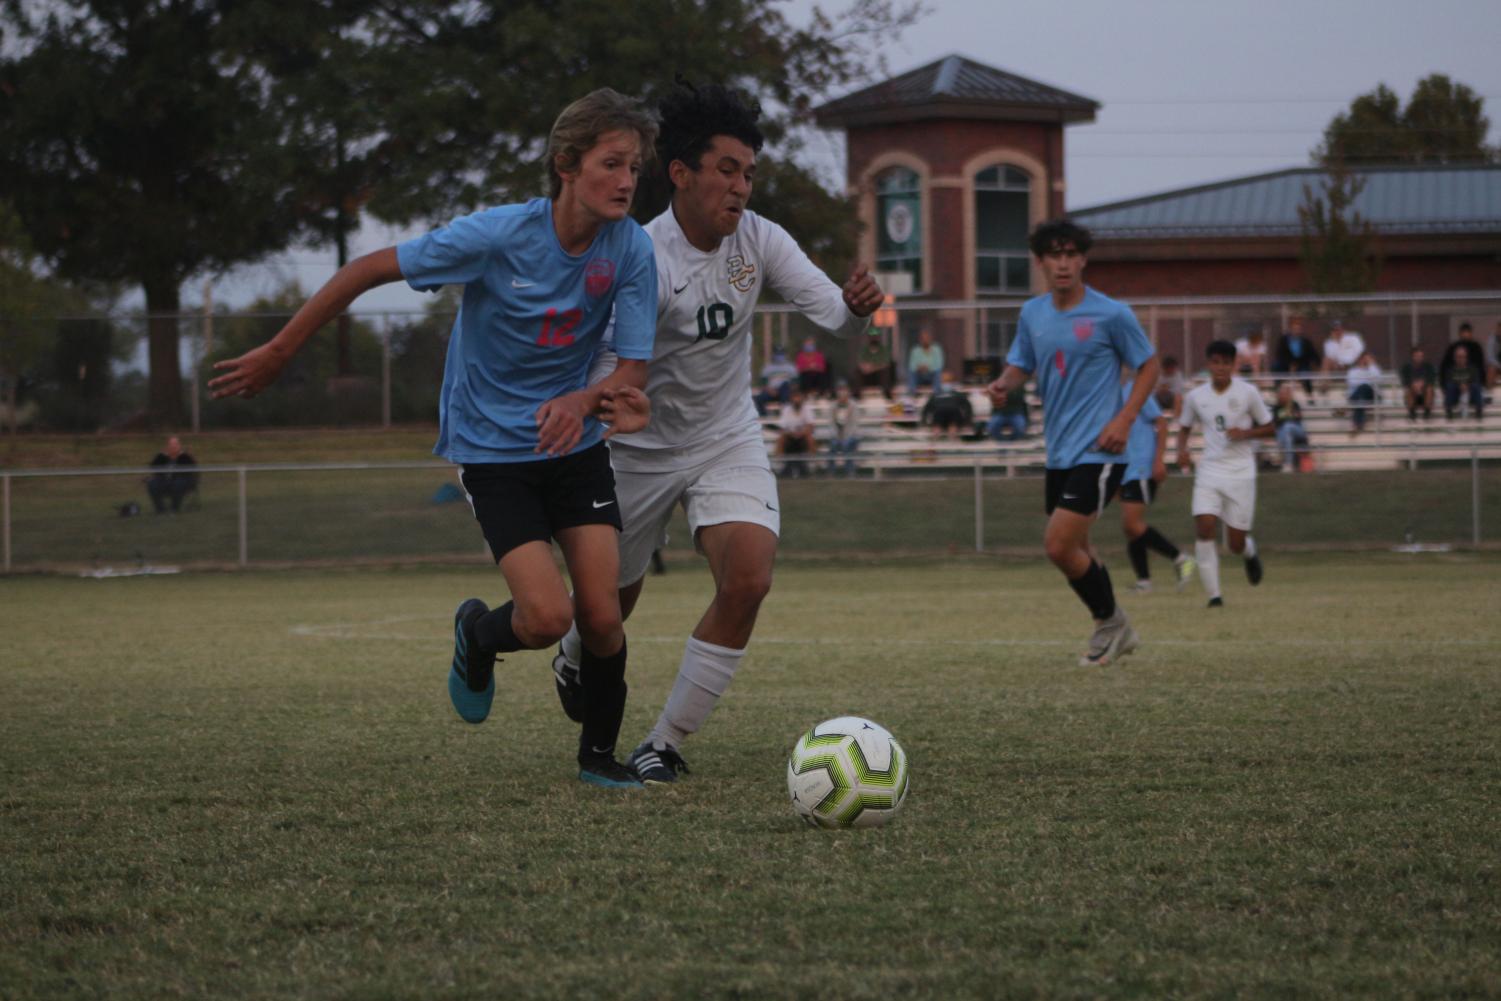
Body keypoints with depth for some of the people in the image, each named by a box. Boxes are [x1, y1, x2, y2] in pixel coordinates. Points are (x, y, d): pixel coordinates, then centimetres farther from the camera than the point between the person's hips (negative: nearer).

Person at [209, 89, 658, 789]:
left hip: (574, 444, 3)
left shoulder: (629, 249, -12)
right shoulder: (498, 236, -21)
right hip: (491, 448, -3)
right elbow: (367, 271, -13)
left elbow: (632, 372, -8)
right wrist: (277, 354, -7)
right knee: (547, 617, -16)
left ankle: (599, 752, 19)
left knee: (602, 617, -7)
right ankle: (478, 634, 20)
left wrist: (585, 399, -32)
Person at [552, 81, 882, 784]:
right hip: (640, 449, -3)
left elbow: (831, 313, -15)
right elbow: (606, 370, -28)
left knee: (748, 580, -20)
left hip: (728, 442, 3)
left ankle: (666, 745, -5)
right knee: (612, 601, 13)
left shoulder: (759, 240, -11)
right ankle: (574, 662, 54)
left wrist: (855, 307, -39)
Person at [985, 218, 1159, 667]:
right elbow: (1020, 366, 17)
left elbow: (1148, 365, 0)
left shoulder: (1111, 314, -9)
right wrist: (1004, 385, -7)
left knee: (1059, 545, -15)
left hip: (1097, 452, -7)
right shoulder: (1032, 314, 7)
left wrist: (1124, 420, -12)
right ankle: (1116, 634, 32)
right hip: (1058, 454, 7)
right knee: (1074, 551, 13)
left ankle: (1110, 623, 7)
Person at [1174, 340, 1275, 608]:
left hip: (1241, 472, -1)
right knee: (1204, 527, -19)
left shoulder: (1247, 393, -3)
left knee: (1236, 543, 1)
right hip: (1209, 470, 1)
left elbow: (1269, 429, 5)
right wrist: (1182, 450, -2)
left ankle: (1250, 552, 40)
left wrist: (1245, 433, -14)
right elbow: (1185, 427, 18)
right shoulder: (1195, 396, 3)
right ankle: (1213, 595, -12)